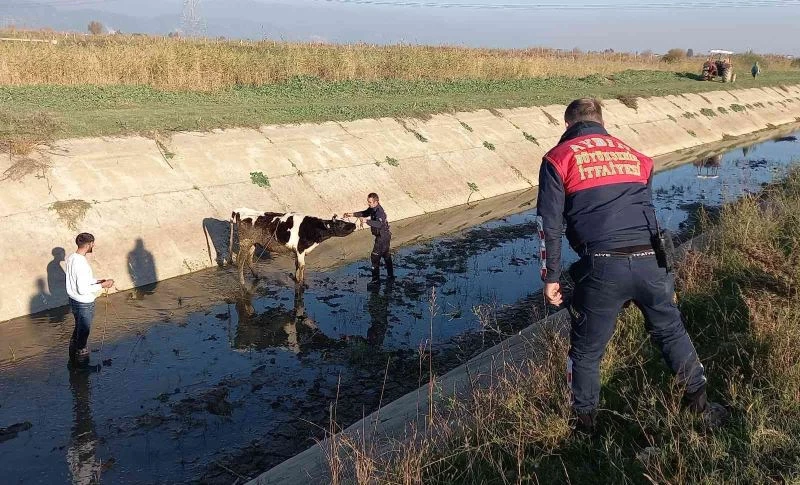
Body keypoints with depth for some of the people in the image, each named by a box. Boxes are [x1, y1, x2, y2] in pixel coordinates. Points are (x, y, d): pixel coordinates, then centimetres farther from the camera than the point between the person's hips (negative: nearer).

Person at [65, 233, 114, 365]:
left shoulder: (71, 258, 0)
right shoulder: (82, 264, -29)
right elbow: (82, 289, -28)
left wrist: (96, 281, 8)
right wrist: (102, 285, -20)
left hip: (73, 300, 9)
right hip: (84, 304, -9)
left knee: (78, 328, 25)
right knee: (84, 332, 7)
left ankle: (73, 357, 40)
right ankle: (81, 361, 22)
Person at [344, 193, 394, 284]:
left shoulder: (379, 211, -30)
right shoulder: (373, 208, 0)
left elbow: (379, 224, -47)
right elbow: (365, 213, 17)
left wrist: (366, 221, -55)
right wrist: (352, 214, 5)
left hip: (383, 236, -10)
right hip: (384, 235, 10)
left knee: (375, 256, -7)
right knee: (386, 255, 22)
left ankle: (376, 278, 0)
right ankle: (390, 275, 36)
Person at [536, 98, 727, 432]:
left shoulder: (559, 158, 8)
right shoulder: (635, 156, 21)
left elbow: (549, 225, 1)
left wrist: (551, 277, 7)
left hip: (602, 268, -4)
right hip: (650, 261, 4)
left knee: (586, 351, 14)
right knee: (671, 332, 26)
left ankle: (584, 425, 27)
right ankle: (699, 405, 37)